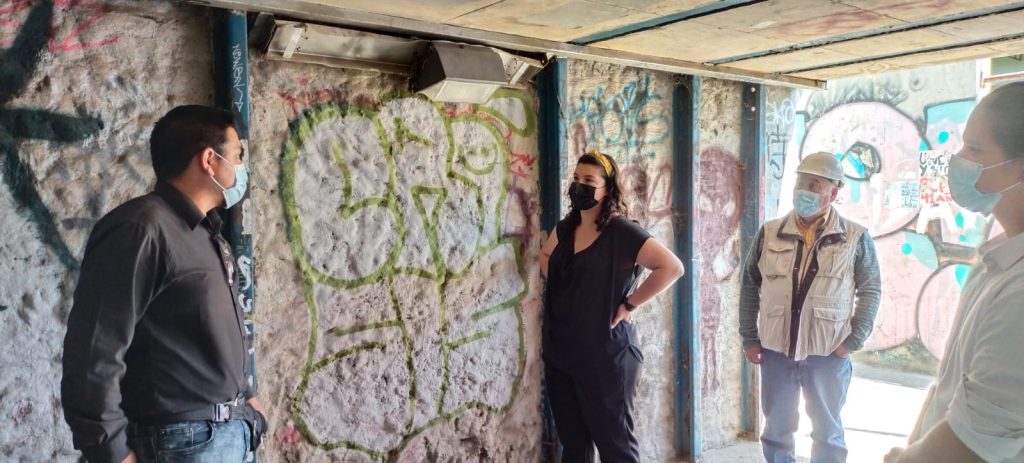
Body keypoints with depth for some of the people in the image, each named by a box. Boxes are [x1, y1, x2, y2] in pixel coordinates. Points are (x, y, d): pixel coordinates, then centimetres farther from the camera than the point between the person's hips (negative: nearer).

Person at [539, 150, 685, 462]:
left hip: (605, 355, -7)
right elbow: (546, 256, 28)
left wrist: (629, 305, -17)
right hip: (560, 354, 7)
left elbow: (672, 267, -21)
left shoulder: (622, 232, -14)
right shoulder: (565, 228, 7)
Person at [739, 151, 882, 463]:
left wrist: (853, 341, -7)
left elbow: (870, 291, 1)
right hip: (775, 351, 2)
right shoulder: (769, 233, 1)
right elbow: (750, 286, 6)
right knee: (776, 430, 14)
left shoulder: (856, 238, -3)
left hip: (829, 354, -1)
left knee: (828, 432, 15)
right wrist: (749, 338, 3)